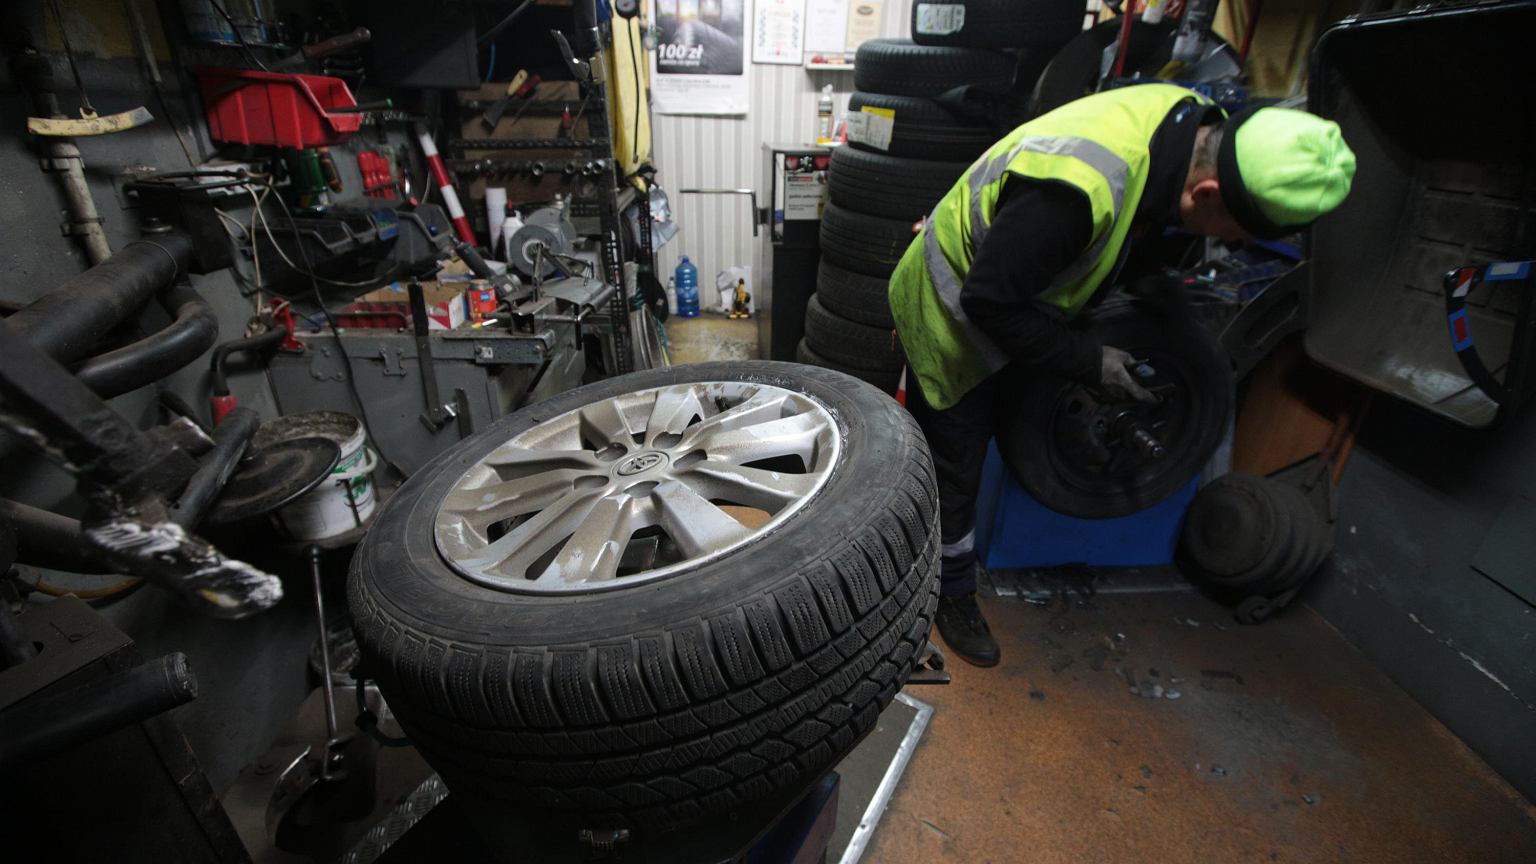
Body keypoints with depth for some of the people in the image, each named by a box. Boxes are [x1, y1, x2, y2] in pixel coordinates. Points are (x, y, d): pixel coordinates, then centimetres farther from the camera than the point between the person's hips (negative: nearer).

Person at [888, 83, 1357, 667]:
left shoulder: (1190, 120, -12)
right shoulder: (1077, 187, -41)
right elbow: (992, 301, -32)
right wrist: (1090, 363, -24)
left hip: (1003, 297, 8)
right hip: (951, 312, -8)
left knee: (972, 440, 23)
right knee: (952, 469, 6)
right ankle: (951, 591, 28)